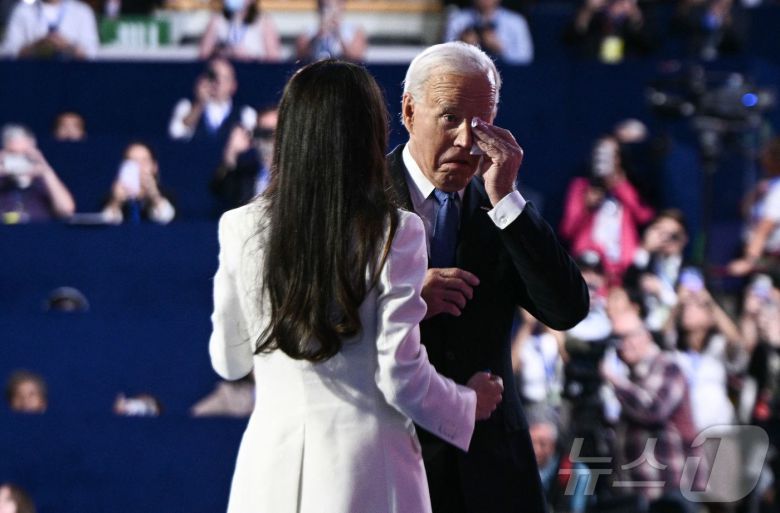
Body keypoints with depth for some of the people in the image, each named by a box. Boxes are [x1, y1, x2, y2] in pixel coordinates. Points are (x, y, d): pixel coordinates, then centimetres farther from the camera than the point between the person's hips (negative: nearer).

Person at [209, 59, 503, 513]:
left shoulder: (242, 230, 0)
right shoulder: (393, 234, -10)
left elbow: (229, 362, 10)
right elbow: (401, 376, -9)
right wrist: (469, 406, 10)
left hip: (272, 463, 3)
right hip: (363, 468, -3)